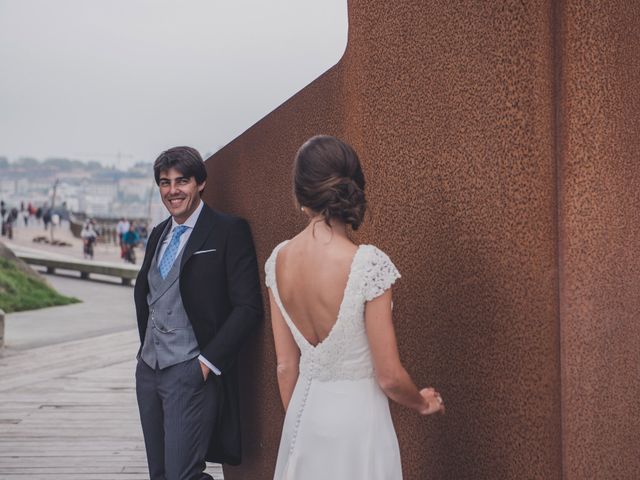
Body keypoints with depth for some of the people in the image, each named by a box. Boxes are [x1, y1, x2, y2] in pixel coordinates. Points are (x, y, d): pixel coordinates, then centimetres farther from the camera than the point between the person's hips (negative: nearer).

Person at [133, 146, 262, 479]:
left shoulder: (229, 231, -8)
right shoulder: (158, 234, 13)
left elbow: (249, 307, -13)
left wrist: (209, 361, -15)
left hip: (190, 373, -7)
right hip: (148, 368, 7)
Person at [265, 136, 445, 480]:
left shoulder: (278, 260, -4)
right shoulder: (368, 263, -21)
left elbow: (286, 366, 3)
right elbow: (389, 377, -15)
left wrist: (297, 424, 16)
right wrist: (423, 403, 5)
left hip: (303, 413, 5)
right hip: (357, 417, -5)